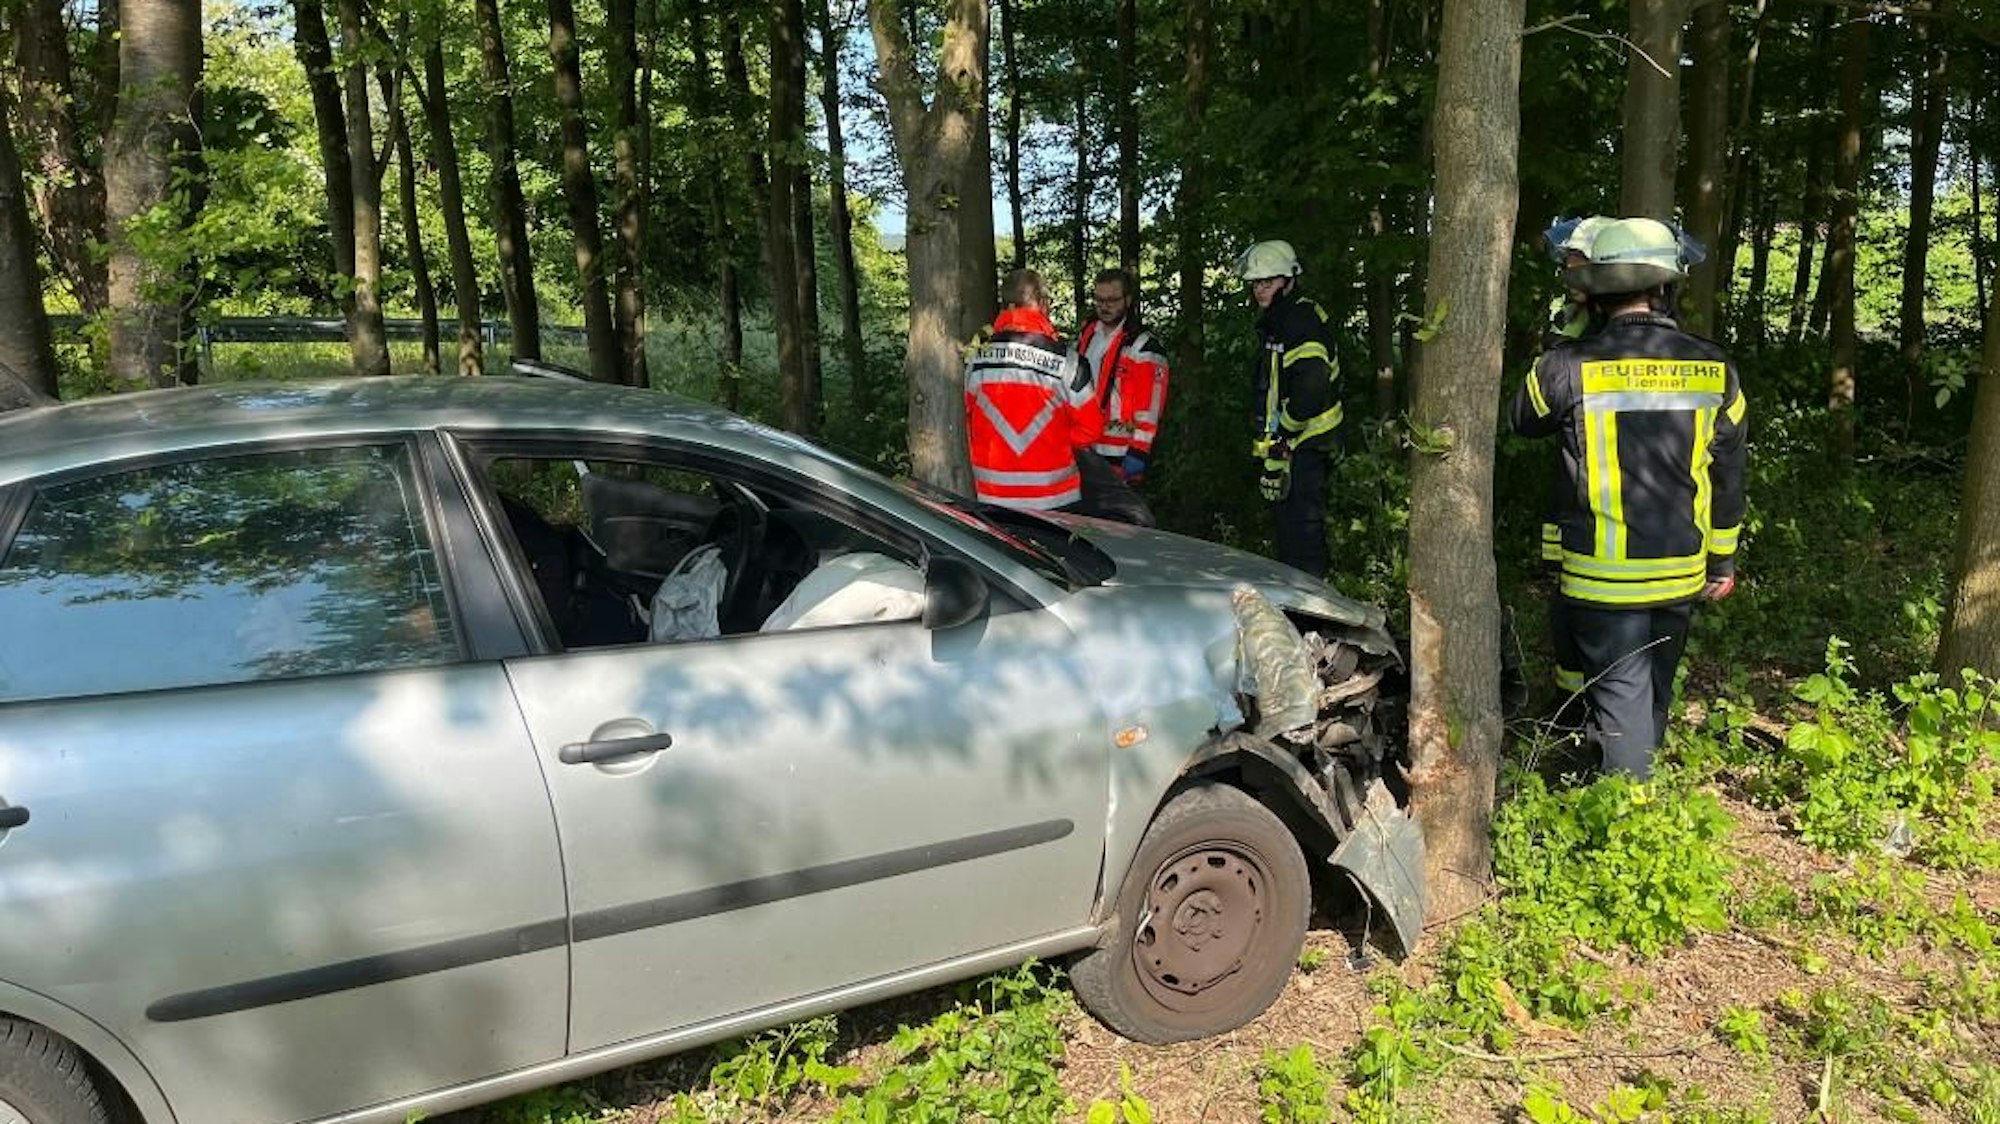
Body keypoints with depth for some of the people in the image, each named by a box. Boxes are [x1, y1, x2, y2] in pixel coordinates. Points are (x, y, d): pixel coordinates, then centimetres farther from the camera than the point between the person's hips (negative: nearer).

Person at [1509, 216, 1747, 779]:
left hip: (1603, 579, -4)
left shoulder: (1568, 367, -15)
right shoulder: (1714, 369, -2)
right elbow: (1728, 476, 8)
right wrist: (1722, 560, 19)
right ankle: (1640, 771, 41)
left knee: (1621, 698, 2)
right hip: (1682, 574, 4)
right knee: (1655, 694, 22)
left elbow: (1522, 420, 8)